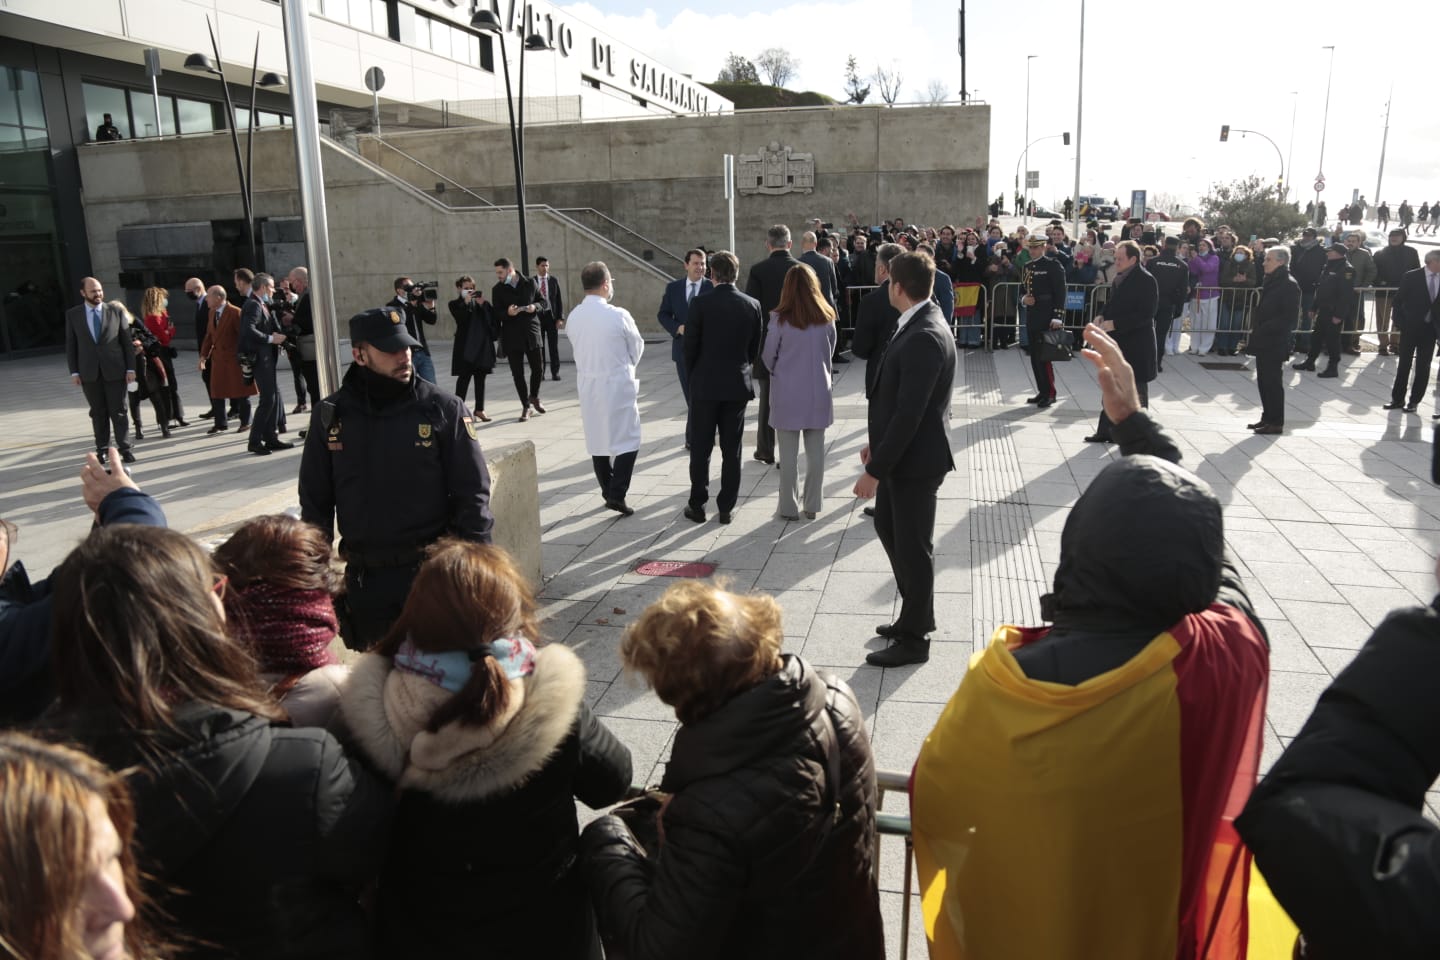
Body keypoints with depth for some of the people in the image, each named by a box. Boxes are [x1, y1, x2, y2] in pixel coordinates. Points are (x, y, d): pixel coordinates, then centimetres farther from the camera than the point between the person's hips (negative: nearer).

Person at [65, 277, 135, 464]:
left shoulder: (116, 312, 3)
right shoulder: (72, 315, 5)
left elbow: (127, 342, 3)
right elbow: (70, 345, 6)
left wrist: (130, 368, -3)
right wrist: (74, 371, -1)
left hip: (114, 370, -1)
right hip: (89, 372, 1)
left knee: (118, 412, 1)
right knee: (98, 413, 7)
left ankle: (124, 449, 4)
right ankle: (102, 449, 14)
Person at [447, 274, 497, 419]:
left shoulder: (483, 302, 12)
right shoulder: (455, 304, 4)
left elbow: (491, 320, 2)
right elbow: (460, 318, -14)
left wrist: (482, 304, -8)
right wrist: (466, 302, -17)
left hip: (483, 344, 3)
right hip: (465, 346, -3)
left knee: (480, 378, 6)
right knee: (464, 377, -4)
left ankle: (479, 409, 13)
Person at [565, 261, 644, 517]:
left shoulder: (573, 317, -2)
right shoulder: (618, 315, -16)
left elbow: (579, 348, 7)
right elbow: (637, 347, -2)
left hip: (587, 384, 5)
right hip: (617, 384, -5)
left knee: (597, 440, 15)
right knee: (627, 440, 3)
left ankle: (608, 492, 24)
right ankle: (617, 495, -6)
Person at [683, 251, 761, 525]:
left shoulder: (700, 303, -11)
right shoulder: (752, 305, -2)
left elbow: (690, 347, -6)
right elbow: (755, 348, 5)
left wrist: (693, 378, 10)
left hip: (705, 385, -2)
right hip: (738, 385, 2)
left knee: (700, 449, 8)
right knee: (731, 450, 8)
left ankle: (697, 505, 14)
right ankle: (726, 507, 12)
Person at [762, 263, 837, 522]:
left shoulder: (779, 318, -11)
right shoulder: (827, 318, -2)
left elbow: (768, 356, -2)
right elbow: (829, 353, 9)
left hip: (788, 393, -3)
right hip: (818, 391, 3)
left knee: (789, 453, 5)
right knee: (815, 451, 10)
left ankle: (790, 507, 11)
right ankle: (812, 505, 17)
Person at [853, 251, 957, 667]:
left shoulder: (924, 337, -25)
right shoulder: (919, 325, 6)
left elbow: (910, 413, -27)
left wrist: (875, 469, -23)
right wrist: (878, 444, 16)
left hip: (915, 459, -10)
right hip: (901, 452, 10)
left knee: (912, 547, 4)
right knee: (887, 526, 22)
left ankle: (914, 638, 22)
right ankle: (916, 615, 39)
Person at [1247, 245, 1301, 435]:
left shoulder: (1289, 285, -13)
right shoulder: (1269, 281, 13)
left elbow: (1289, 317, -18)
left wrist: (1262, 329, -19)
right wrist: (1254, 330, 8)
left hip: (1275, 342, -8)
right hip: (1263, 341, 8)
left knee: (1273, 381, -2)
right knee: (1263, 381, 13)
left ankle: (1276, 422, 5)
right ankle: (1267, 418, 22)